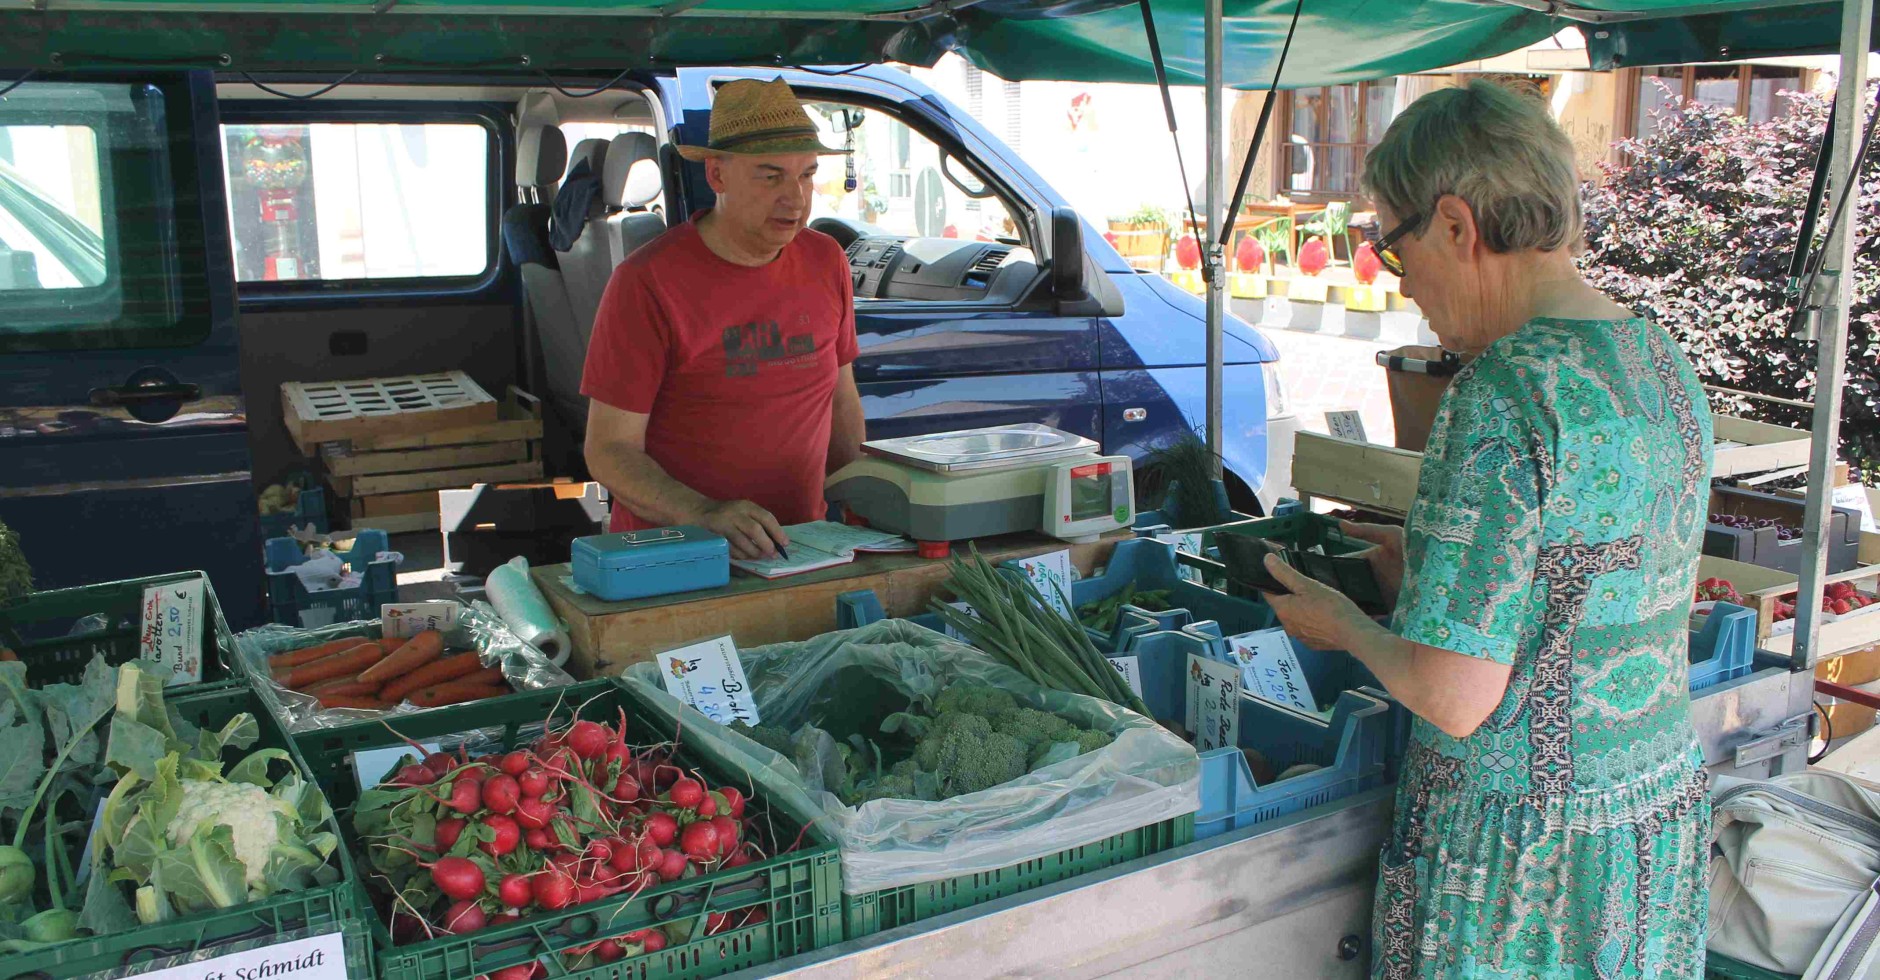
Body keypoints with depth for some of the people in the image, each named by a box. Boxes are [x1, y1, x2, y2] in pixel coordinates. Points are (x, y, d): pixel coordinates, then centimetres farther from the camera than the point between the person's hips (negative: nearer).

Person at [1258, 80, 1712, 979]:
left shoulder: (1505, 390, -23)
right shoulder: (1664, 365, 3)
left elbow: (1454, 697, -24)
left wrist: (1344, 626, -6)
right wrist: (1424, 568, 14)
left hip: (1523, 856, -8)